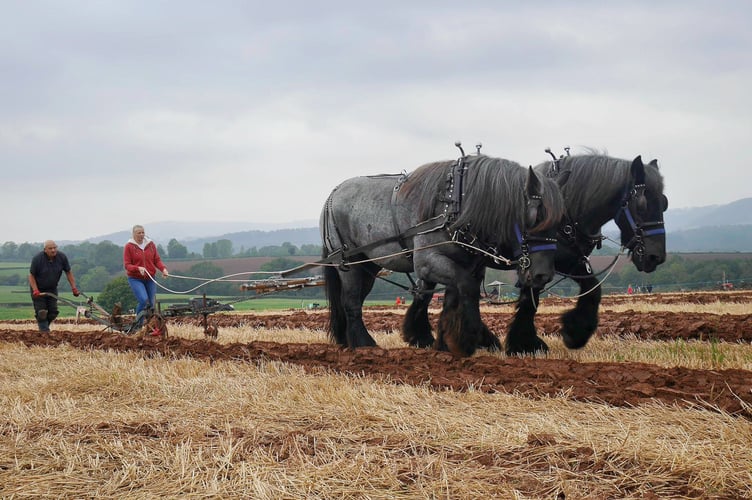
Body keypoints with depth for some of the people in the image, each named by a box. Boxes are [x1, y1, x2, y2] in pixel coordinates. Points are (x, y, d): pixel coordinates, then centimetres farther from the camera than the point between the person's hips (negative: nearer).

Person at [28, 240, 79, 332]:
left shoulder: (62, 257, -13)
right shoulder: (37, 259, -23)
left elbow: (68, 272, -1)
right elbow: (31, 275, -14)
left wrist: (74, 288, -5)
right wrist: (35, 290, -24)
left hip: (52, 289, 4)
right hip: (38, 289, -4)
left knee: (53, 312, 3)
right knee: (41, 313, -9)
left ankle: (44, 327, 24)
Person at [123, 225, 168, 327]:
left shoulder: (150, 244, 4)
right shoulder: (129, 246, -6)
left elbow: (157, 260, 7)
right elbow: (127, 265, -8)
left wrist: (163, 269, -12)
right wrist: (138, 268, -25)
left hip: (150, 278, 4)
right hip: (135, 279, -4)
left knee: (151, 303, 3)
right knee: (144, 300, -21)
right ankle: (138, 323, 1)